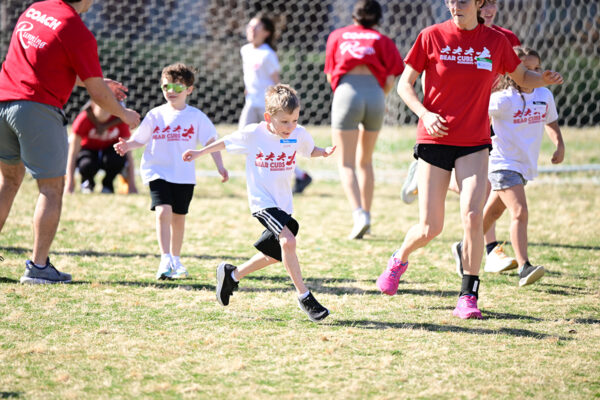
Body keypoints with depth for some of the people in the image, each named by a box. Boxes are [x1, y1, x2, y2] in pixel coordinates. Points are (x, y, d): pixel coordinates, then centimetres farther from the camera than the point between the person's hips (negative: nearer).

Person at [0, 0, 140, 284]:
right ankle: (38, 266, -1)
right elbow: (98, 94, -5)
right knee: (51, 188, 2)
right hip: (37, 108, -7)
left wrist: (95, 82, 34)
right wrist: (124, 115, 14)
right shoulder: (79, 33, -9)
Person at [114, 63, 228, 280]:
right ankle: (165, 261, -23)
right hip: (158, 172, -1)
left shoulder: (196, 117, 1)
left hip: (184, 175, 1)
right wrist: (127, 145, -15)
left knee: (178, 217, 11)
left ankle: (176, 261, 27)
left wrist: (220, 166, -6)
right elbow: (140, 139, 5)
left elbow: (211, 141, 3)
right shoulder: (155, 115, 2)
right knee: (163, 211, -19)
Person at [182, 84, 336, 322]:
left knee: (274, 255, 15)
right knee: (288, 240, -25)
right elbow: (226, 142, 5)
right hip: (262, 202, -6)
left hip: (284, 204, 6)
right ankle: (304, 297, -19)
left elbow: (311, 150, 16)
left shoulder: (299, 135, -4)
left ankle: (231, 275, 39)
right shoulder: (253, 134, -12)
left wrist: (324, 153, -6)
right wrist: (200, 153, 11)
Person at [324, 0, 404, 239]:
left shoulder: (337, 36, 20)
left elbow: (330, 76, 19)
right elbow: (390, 80, 4)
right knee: (365, 161, 18)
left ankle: (359, 213, -22)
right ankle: (365, 216, 19)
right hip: (375, 93, 2)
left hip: (346, 92, -2)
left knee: (346, 163, -1)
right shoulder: (381, 40, 17)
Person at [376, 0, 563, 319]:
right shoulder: (432, 36, -3)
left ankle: (468, 297, -7)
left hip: (474, 143, 1)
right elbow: (405, 84, 2)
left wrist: (544, 79, -7)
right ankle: (399, 259, 35)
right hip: (435, 139, -1)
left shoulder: (496, 41, 2)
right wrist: (425, 114, -15)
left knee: (473, 215, -18)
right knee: (430, 228, 0)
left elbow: (522, 77, 16)